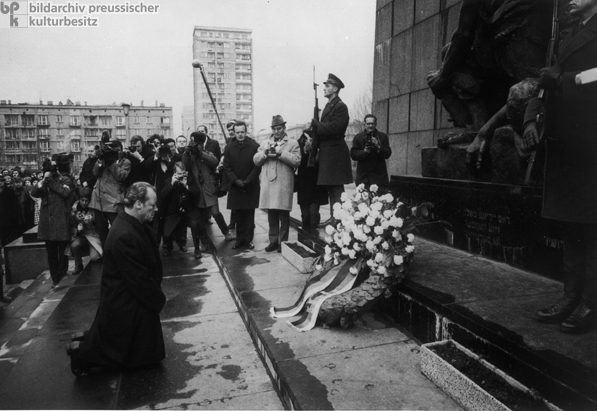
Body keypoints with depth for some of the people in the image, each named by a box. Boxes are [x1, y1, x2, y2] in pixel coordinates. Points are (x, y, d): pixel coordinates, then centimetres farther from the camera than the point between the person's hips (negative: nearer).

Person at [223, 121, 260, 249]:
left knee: (249, 215, 3)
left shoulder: (254, 146, -3)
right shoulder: (229, 147, 5)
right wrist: (236, 180, -11)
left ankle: (248, 240, 10)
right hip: (235, 186, 2)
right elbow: (227, 167, 2)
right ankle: (240, 239, 14)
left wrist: (247, 181, -13)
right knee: (239, 215, 6)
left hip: (251, 186, -2)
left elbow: (257, 166, -6)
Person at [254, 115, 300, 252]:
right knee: (271, 214, 8)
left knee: (284, 214, 0)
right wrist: (265, 152, -5)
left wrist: (280, 153, -13)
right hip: (268, 183, 4)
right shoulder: (264, 143, 19)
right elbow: (256, 161, 13)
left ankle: (283, 242, 9)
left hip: (284, 184, -3)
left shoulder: (293, 143, 6)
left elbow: (297, 161, -7)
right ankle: (273, 240, 17)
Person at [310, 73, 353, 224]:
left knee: (337, 188, -6)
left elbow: (334, 127, -22)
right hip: (326, 152, 9)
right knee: (331, 188, 13)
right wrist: (316, 150, 9)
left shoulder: (340, 107, -10)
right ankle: (334, 217, 21)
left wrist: (315, 124, -12)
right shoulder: (328, 106, 18)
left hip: (335, 152, -9)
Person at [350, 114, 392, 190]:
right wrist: (363, 152, -17)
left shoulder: (383, 136, 8)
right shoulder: (358, 137, 8)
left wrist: (378, 146, -16)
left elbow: (388, 154, 1)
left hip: (379, 175, 0)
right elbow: (353, 154, 1)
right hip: (363, 175, 0)